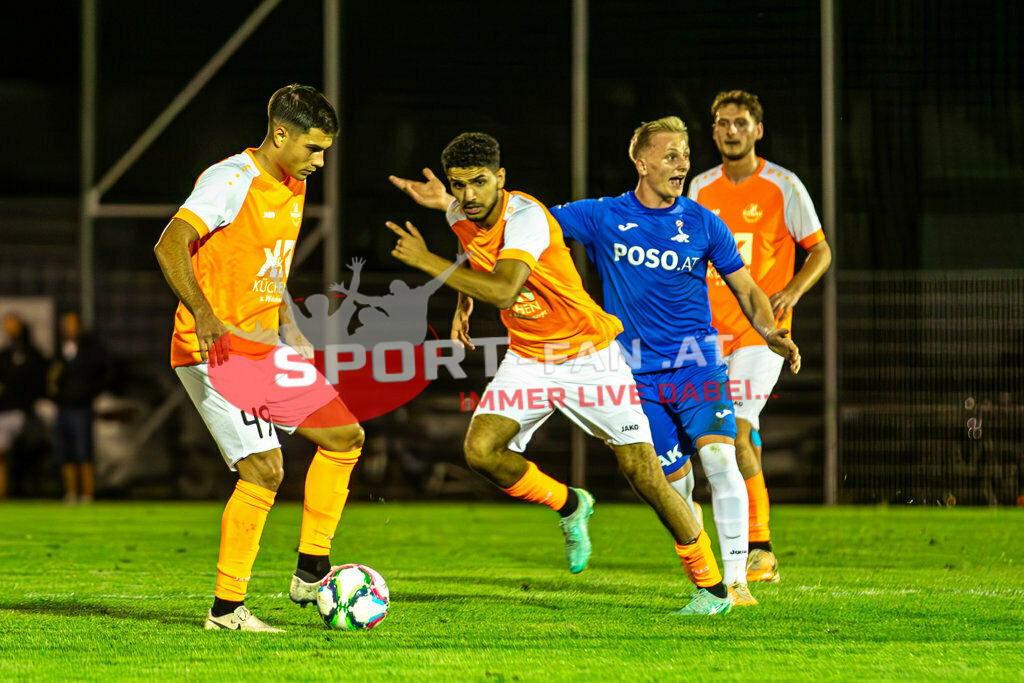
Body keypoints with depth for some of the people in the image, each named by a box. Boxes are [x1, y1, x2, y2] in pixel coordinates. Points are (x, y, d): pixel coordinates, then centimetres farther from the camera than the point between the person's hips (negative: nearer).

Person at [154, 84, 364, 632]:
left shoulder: (293, 187, 13)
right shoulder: (231, 180, -15)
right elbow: (170, 246, -27)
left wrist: (288, 327, 17)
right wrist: (204, 315, -38)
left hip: (264, 350, 9)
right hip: (215, 353, -9)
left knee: (344, 435, 7)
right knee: (265, 469, -17)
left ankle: (311, 571, 14)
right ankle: (226, 610, -9)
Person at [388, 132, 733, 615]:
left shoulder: (526, 217, -27)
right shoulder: (461, 217, -4)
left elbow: (504, 290, -43)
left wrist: (428, 262, -38)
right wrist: (463, 303, 16)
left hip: (588, 354, -6)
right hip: (527, 358, 6)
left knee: (645, 477, -9)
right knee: (480, 451, -18)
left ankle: (712, 588, 6)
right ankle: (569, 506, 10)